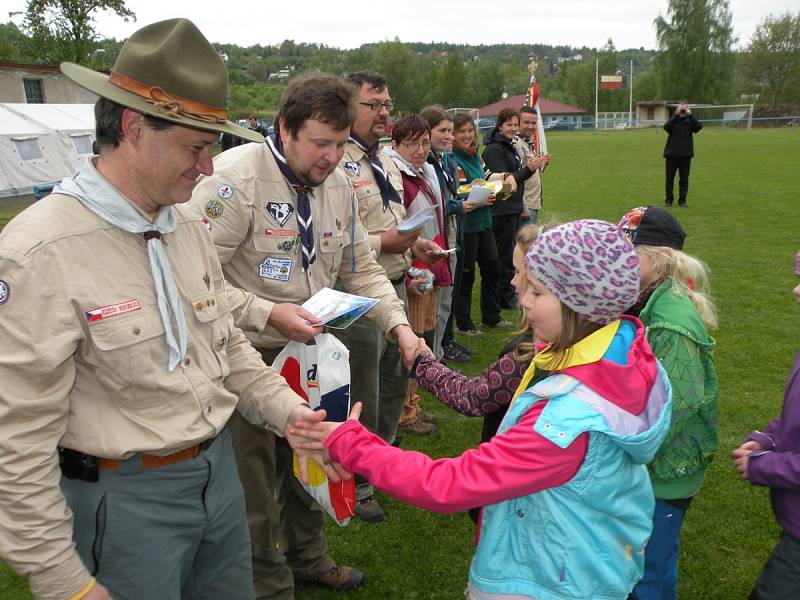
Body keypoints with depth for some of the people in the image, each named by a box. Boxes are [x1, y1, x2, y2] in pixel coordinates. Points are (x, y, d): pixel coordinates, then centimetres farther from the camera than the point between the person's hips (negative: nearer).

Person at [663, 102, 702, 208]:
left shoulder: (690, 121, 6)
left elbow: (699, 126, -13)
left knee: (684, 179, 4)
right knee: (670, 178, 4)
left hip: (686, 154, 0)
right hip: (671, 154, 0)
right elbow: (666, 127, -14)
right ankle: (669, 199, 15)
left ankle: (682, 200, 11)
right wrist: (676, 115, -20)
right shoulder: (673, 120, 6)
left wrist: (690, 115, -17)